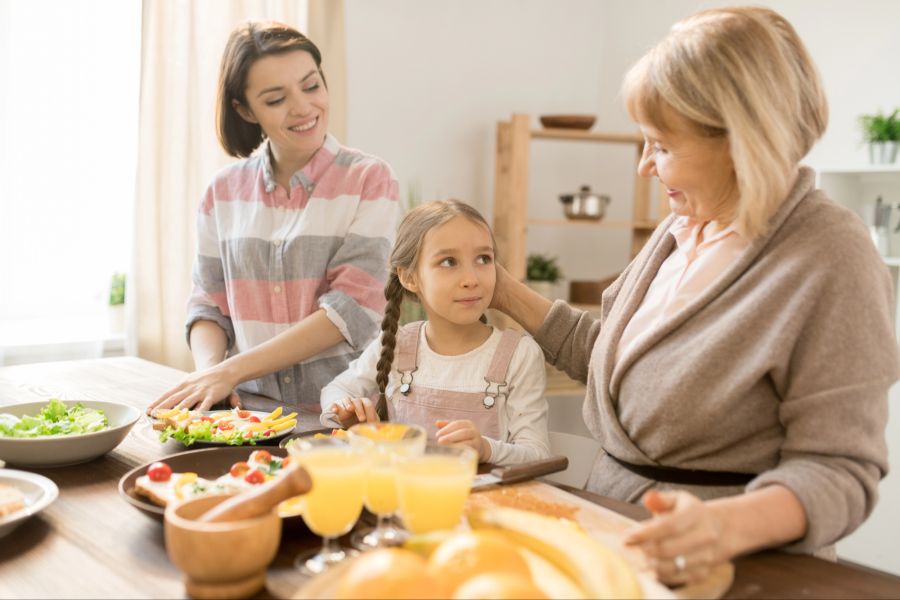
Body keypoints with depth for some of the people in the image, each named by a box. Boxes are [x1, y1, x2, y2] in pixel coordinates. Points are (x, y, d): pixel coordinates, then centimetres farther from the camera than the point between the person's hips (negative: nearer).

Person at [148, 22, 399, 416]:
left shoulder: (369, 179, -3)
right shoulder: (225, 191, 8)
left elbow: (353, 309, -11)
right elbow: (209, 306, 11)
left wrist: (231, 370, -16)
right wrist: (209, 368, -11)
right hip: (249, 410, 3)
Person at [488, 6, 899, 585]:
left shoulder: (830, 259, -17)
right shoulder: (682, 227, 7)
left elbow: (838, 469, -18)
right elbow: (606, 353, 17)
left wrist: (727, 525, -36)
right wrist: (508, 293, 12)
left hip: (738, 565, -6)